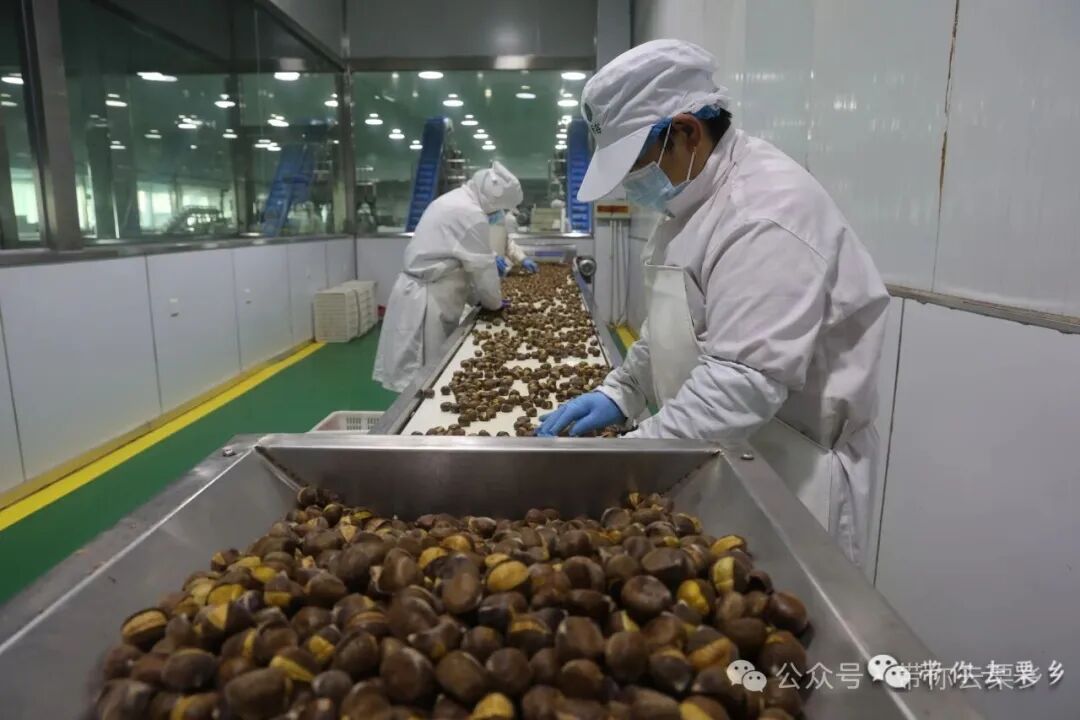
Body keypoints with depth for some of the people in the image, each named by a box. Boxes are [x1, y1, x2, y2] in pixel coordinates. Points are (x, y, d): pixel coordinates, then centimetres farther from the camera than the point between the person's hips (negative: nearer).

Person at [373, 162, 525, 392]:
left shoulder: (454, 199, 12)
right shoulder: (472, 215, -19)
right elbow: (482, 270, -11)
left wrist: (491, 258, 19)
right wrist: (495, 302, 5)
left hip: (419, 292, 10)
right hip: (427, 301, -10)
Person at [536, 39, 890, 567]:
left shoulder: (767, 212, -23)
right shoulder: (695, 199, 9)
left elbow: (743, 382, -30)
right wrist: (618, 393, 3)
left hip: (785, 477, -9)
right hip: (725, 459, 9)